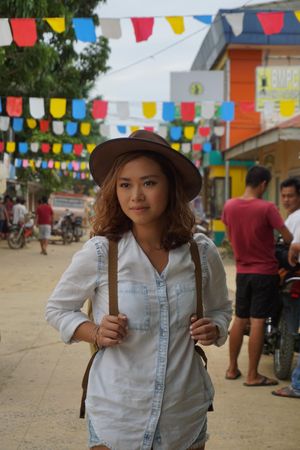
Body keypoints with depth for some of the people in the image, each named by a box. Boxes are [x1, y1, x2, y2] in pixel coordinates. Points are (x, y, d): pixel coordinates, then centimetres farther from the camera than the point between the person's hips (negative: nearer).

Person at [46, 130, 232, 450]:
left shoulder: (203, 253, -5)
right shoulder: (99, 253, -11)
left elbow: (221, 309, 13)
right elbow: (57, 309, 2)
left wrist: (214, 330, -8)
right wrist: (96, 334, -15)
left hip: (186, 415, 3)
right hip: (116, 416, -2)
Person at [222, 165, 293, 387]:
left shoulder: (229, 206, -2)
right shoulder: (267, 208, -17)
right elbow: (288, 238, -13)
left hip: (242, 271, 5)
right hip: (265, 271, -5)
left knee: (240, 319, 15)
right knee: (257, 322, -3)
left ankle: (232, 368, 23)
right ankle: (253, 375, 2)